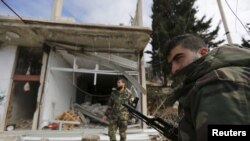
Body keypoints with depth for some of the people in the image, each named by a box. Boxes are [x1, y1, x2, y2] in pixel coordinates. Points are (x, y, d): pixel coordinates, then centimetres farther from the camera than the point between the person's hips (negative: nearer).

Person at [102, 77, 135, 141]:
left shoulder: (128, 93, -5)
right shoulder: (113, 93, 6)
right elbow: (110, 105, 13)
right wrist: (106, 115, 12)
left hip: (123, 116, -3)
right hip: (113, 116, 4)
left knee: (122, 133, 8)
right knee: (111, 132, 6)